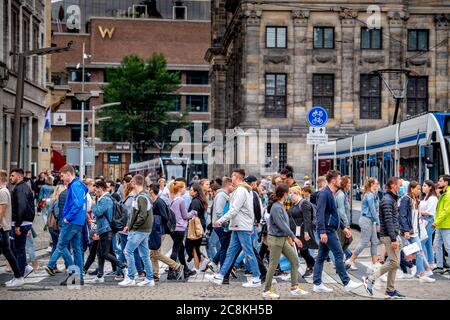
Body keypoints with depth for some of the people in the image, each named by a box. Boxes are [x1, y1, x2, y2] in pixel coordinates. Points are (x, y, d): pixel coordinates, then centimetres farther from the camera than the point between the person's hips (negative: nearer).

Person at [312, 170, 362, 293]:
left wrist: (343, 227, 24)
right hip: (327, 230, -10)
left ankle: (317, 284, 12)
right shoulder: (324, 193, -14)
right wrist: (322, 231, -26)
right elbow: (320, 214, -21)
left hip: (328, 230, 10)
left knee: (322, 257, 9)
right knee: (339, 255, -6)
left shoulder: (331, 194, 17)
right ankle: (347, 283, -2)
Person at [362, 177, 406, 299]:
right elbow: (388, 221, -20)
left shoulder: (393, 199, 17)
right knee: (394, 262, -11)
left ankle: (390, 291, 13)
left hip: (393, 235, 10)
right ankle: (370, 279, -5)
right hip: (388, 236, -10)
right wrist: (393, 239, -23)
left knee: (395, 263, 9)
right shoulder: (387, 200, -14)